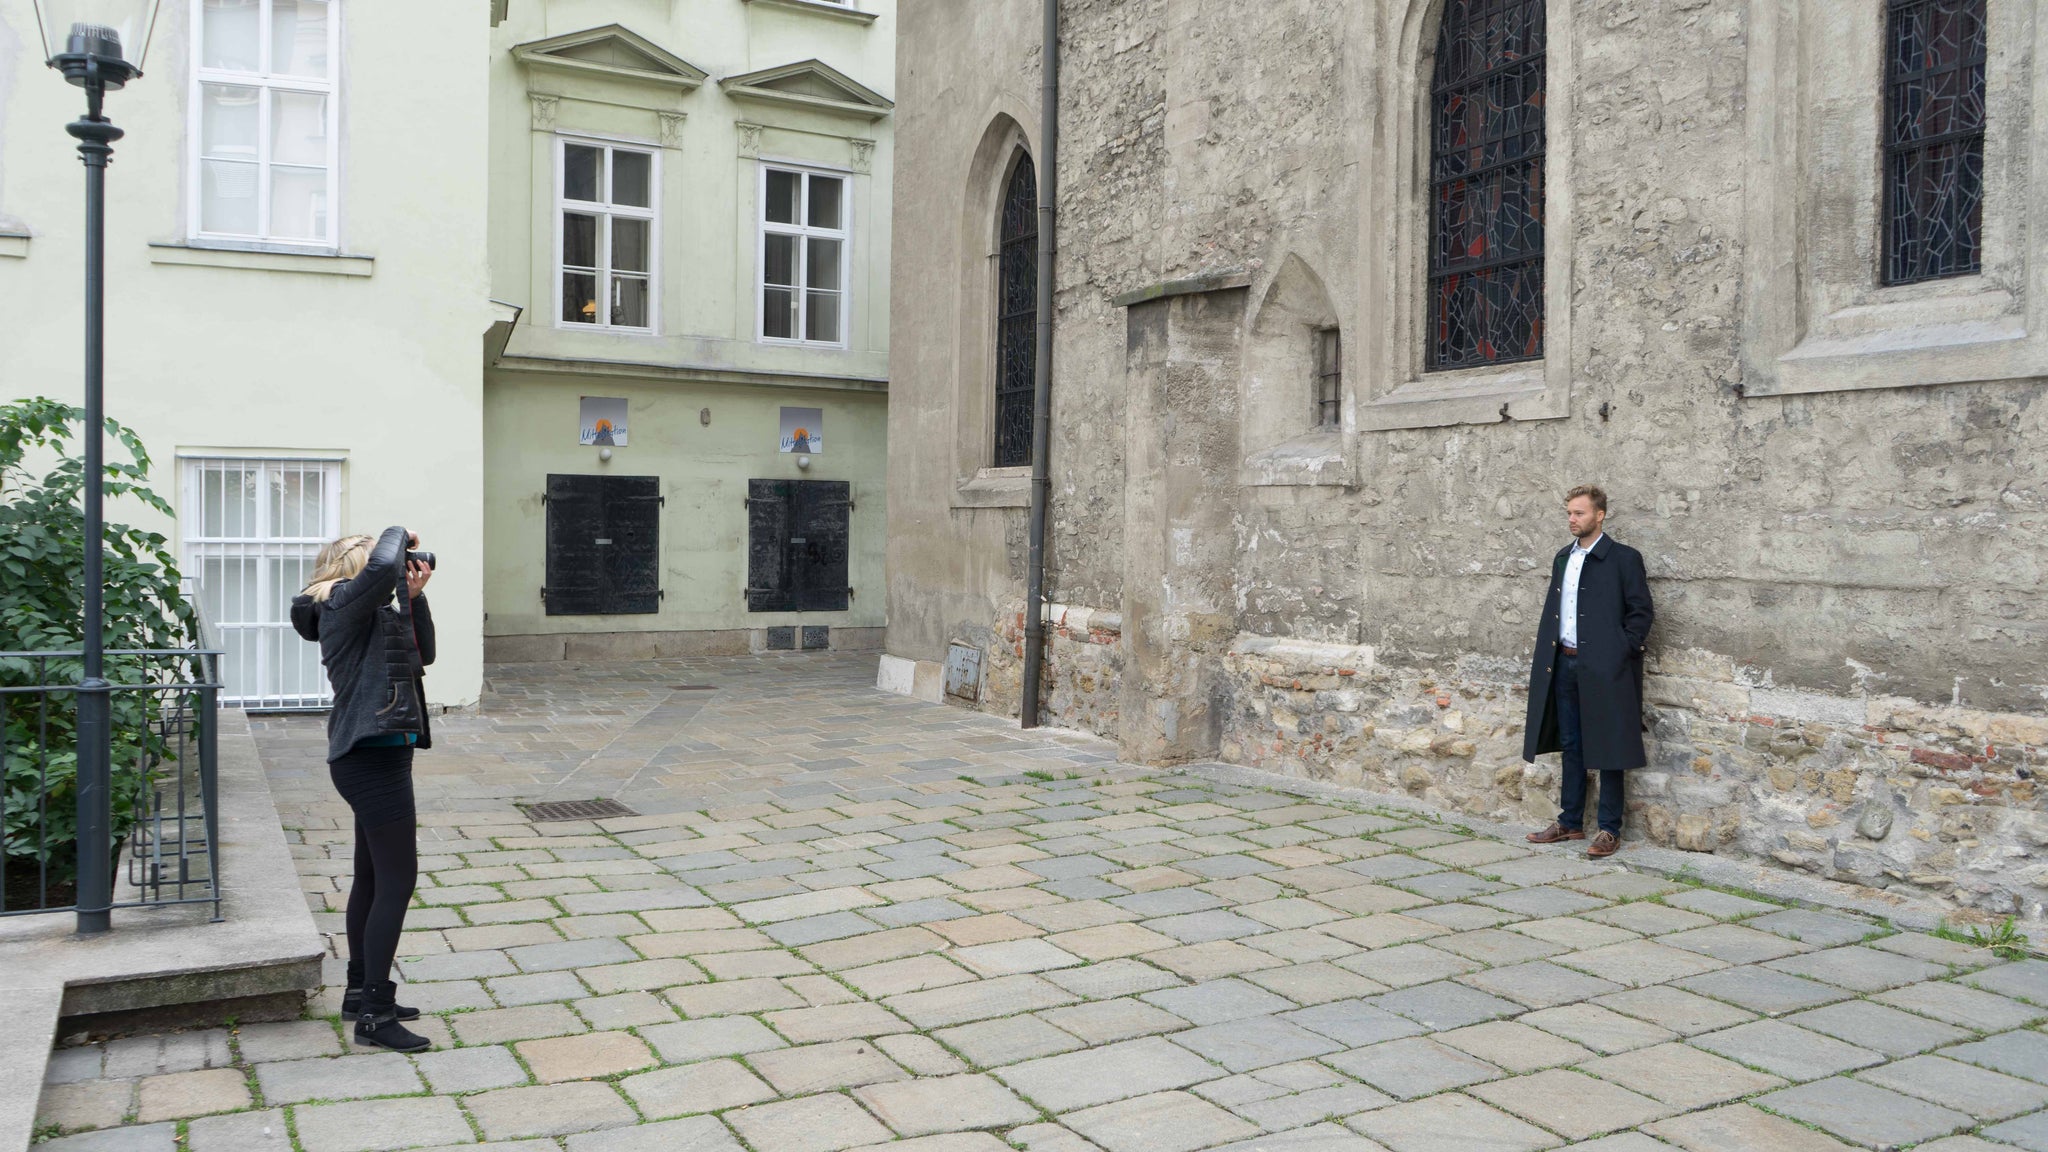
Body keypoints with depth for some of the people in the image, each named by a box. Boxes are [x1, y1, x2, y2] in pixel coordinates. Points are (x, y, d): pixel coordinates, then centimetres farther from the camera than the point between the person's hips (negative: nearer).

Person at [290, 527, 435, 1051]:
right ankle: (374, 1013, -5)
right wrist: (398, 534, -11)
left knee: (372, 879, 17)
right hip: (374, 758, -10)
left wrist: (415, 596, 9)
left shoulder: (375, 612, 16)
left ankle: (361, 992, 28)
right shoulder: (344, 603, -11)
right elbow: (383, 569, -32)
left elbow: (423, 655, 18)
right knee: (398, 880, -10)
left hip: (377, 756, 10)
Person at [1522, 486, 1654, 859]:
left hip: (1603, 669, -6)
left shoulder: (1624, 558, -5)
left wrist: (1622, 654, -13)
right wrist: (1545, 657, 11)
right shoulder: (1562, 559, 15)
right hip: (1565, 664, 6)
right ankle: (1569, 822, 21)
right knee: (1571, 747, 12)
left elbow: (1642, 612, -6)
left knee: (1606, 749, 0)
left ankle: (1610, 831, 7)